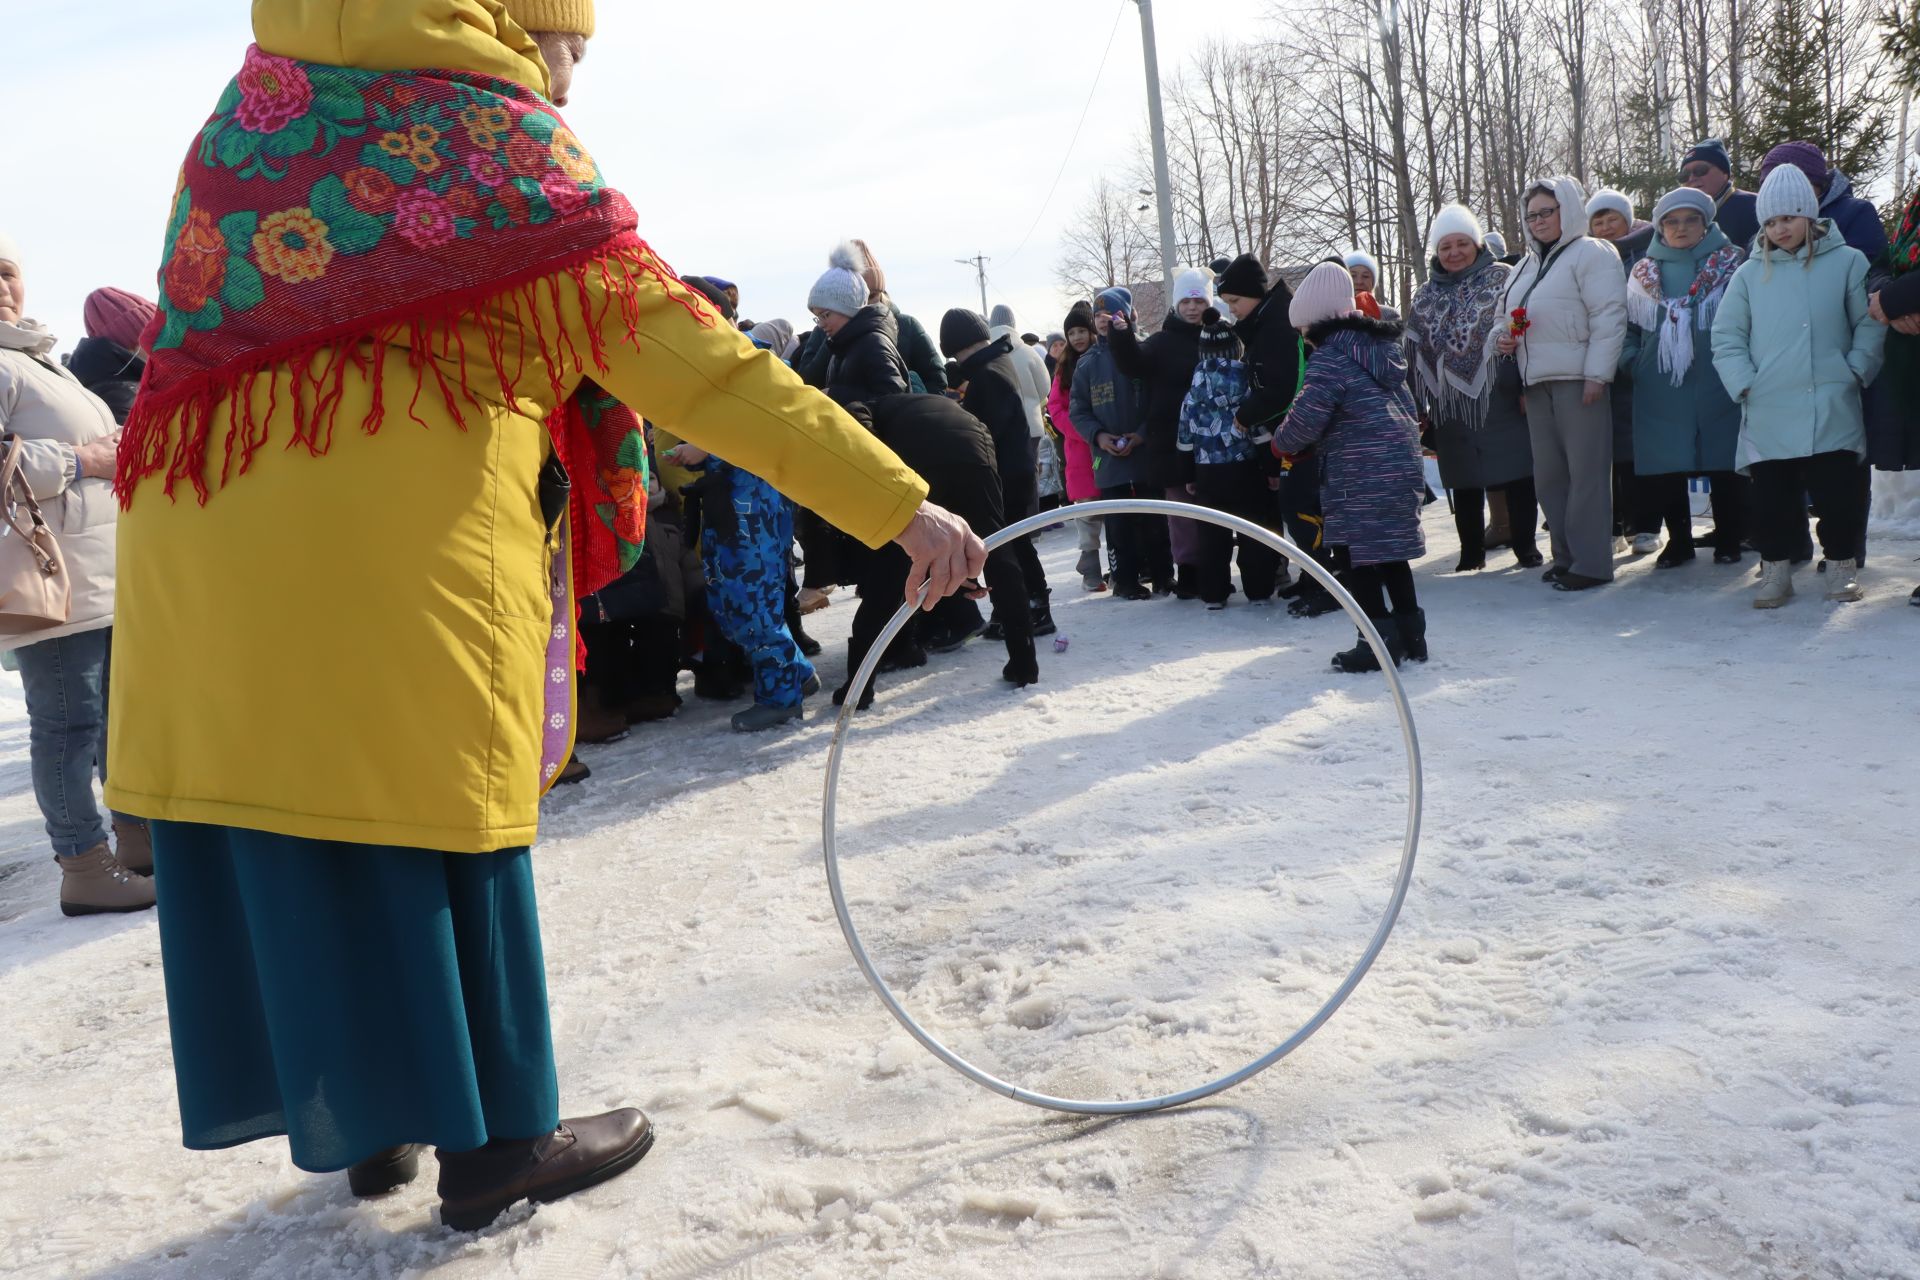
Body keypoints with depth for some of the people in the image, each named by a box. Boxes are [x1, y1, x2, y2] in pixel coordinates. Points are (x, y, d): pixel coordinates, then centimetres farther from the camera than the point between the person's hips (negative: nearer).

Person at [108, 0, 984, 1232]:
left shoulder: (257, 101, 16)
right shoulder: (512, 156, -4)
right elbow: (703, 367, -9)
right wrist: (897, 503, -8)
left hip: (198, 538, 7)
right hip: (407, 563, -6)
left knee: (272, 838, 14)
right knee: (441, 835, 7)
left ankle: (363, 1121, 31)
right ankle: (493, 1140, 21)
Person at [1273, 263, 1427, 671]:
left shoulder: (1329, 357, -13)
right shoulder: (1381, 345, 16)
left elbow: (1307, 417, -18)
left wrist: (1282, 443, 0)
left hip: (1359, 472, -9)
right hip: (1400, 461, 9)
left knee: (1355, 553, -1)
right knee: (1390, 548, 17)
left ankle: (1379, 640, -1)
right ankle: (1410, 633, 22)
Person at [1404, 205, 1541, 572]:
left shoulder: (1503, 279, 2)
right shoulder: (1426, 296, 12)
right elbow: (1414, 354, 12)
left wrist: (1528, 386, -10)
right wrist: (1418, 405, 8)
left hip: (1501, 399, -3)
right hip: (1452, 406, 3)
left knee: (1517, 473, 0)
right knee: (1464, 481, 9)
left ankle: (1525, 543, 12)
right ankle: (1471, 551, 20)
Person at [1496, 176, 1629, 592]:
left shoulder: (1591, 253, -3)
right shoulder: (1528, 265, 21)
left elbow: (1609, 316, -12)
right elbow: (1508, 318, 31)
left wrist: (1596, 374, -18)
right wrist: (1501, 337, 7)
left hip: (1578, 381, -8)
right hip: (1537, 384, 8)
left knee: (1586, 471, -6)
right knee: (1549, 475, 9)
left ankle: (1591, 562, -3)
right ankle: (1567, 555, 18)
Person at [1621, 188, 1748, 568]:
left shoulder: (1732, 264, 5)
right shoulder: (1643, 273, 13)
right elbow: (1626, 325, 20)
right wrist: (1630, 360, 5)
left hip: (1717, 390, -2)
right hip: (1661, 393, 3)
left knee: (1725, 468, 2)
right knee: (1660, 472, 2)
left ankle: (1729, 540, 18)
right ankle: (1679, 540, 19)